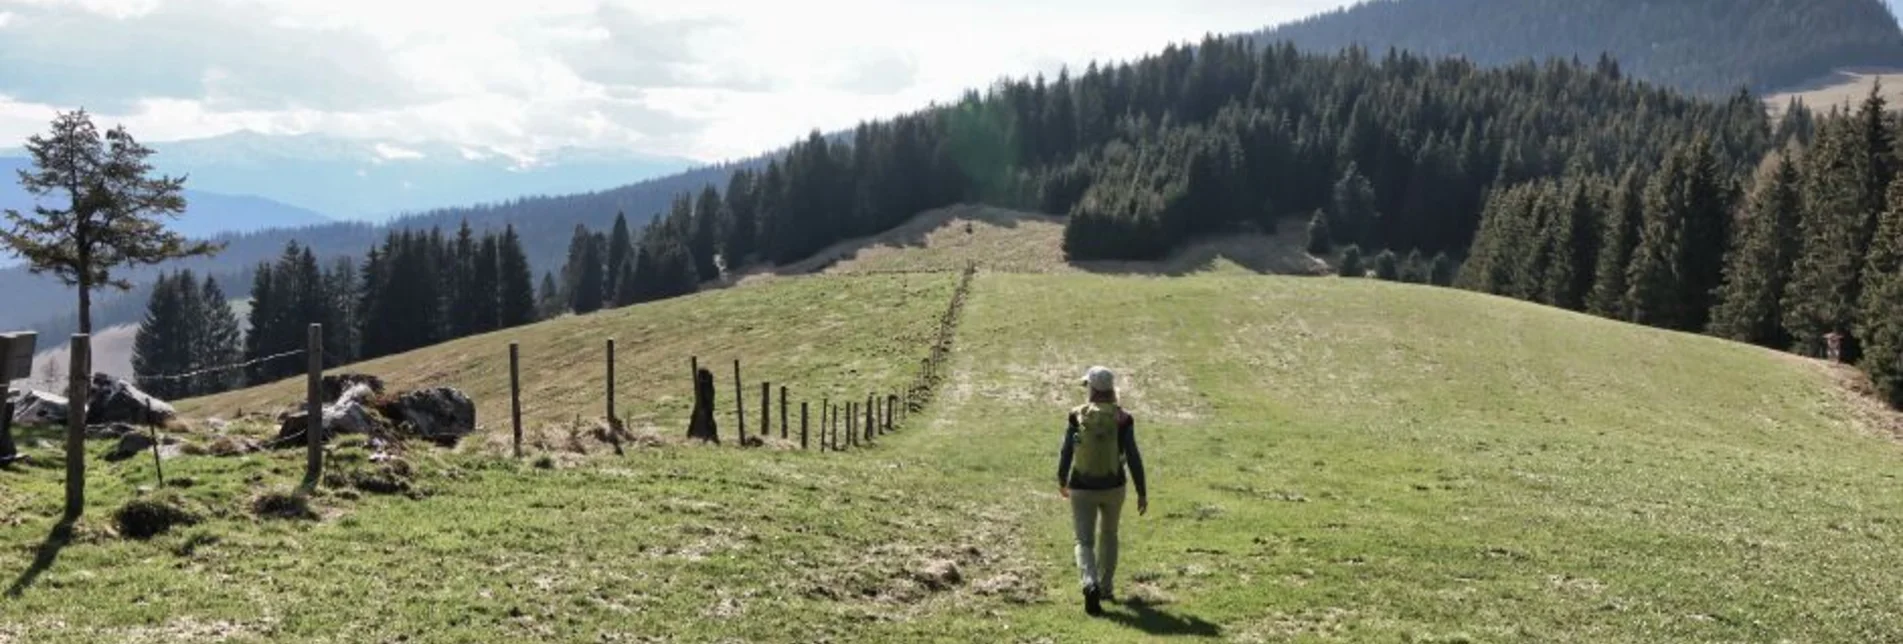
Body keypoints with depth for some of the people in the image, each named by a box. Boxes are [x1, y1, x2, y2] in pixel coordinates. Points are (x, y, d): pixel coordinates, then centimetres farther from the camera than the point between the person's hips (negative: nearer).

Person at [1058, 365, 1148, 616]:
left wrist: (1061, 480, 16)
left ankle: (1091, 585, -21)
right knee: (1108, 535, 25)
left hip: (1082, 488, -1)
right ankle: (1106, 588, 33)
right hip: (1113, 487, 1)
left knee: (1084, 542, 5)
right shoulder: (1122, 418, -9)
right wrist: (1142, 492, -1)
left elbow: (1066, 452, -1)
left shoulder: (1077, 415, -8)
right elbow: (1133, 458, -10)